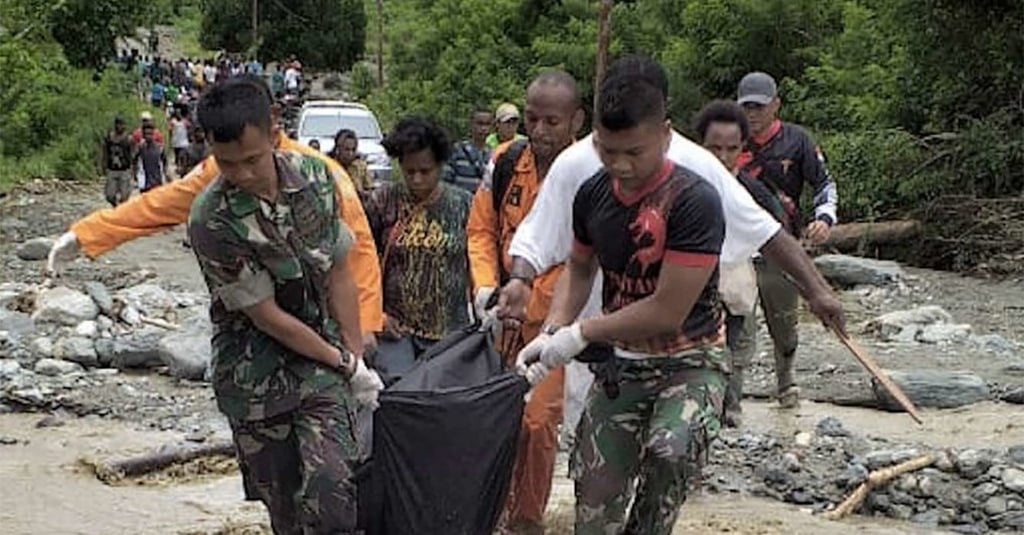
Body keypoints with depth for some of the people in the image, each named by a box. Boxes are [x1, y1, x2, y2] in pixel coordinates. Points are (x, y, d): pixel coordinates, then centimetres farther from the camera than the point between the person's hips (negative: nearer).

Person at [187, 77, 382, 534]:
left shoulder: (316, 177, -7)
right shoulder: (212, 222, -20)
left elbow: (338, 272, 3)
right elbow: (266, 315, -15)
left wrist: (356, 355, 2)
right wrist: (346, 364, -7)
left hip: (323, 359, 2)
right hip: (254, 373, -2)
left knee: (331, 492, -14)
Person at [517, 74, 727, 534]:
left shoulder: (693, 200, -22)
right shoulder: (593, 194, -2)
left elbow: (667, 311, -22)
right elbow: (579, 269, 16)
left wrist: (581, 333, -14)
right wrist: (554, 332, -1)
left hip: (689, 362, -5)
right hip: (621, 364, 6)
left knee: (669, 450, -35)